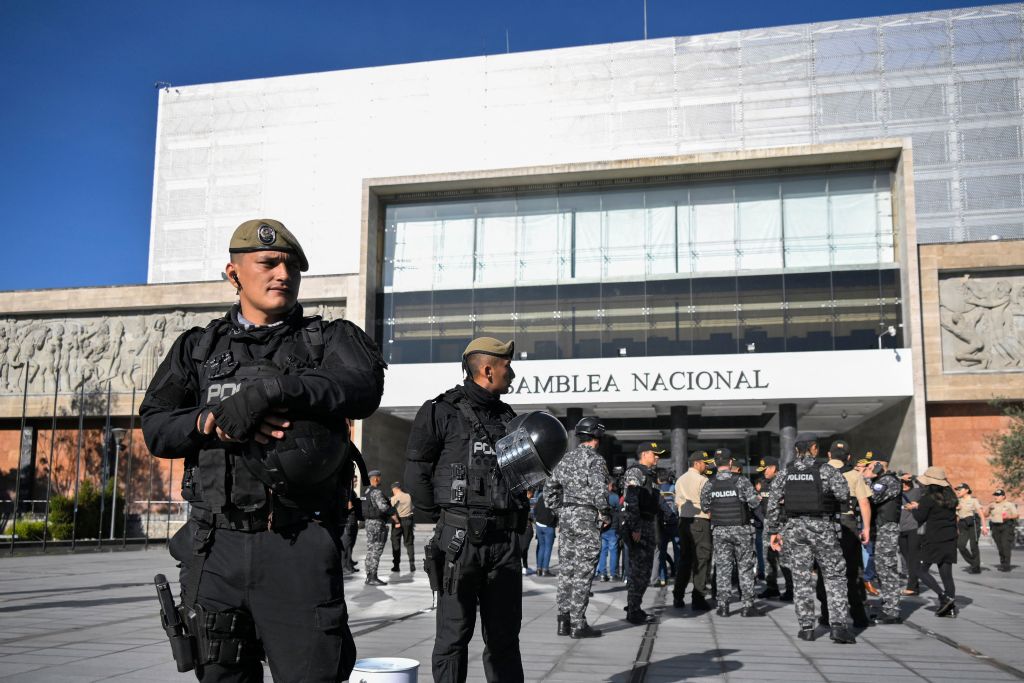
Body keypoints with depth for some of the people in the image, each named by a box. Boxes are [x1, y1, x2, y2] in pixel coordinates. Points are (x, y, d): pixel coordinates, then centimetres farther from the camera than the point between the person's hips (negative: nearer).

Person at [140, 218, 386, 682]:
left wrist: (270, 388, -23)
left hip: (299, 550, -3)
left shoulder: (330, 340, 9)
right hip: (214, 550, 3)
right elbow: (155, 427, 6)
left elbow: (364, 386, -13)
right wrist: (211, 422, -14)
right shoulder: (197, 348, 16)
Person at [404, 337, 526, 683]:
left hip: (505, 540, 5)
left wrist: (519, 517, 11)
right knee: (454, 634, 3)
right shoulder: (442, 411, -4)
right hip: (460, 537, -5)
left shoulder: (508, 417, 15)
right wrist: (443, 517, -2)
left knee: (504, 636, 10)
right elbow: (416, 474, -3)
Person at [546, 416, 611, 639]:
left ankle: (563, 620, 15)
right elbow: (598, 490, -22)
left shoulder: (567, 458, 12)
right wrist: (605, 514, -9)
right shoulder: (595, 459, -10)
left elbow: (550, 487, 15)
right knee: (583, 571, -3)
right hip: (587, 517, -7)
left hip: (565, 516, 7)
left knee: (566, 569, 11)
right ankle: (578, 623, 0)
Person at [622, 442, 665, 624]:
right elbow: (631, 501, -19)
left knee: (644, 568, 14)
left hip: (648, 525, 10)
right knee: (639, 570, -9)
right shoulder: (635, 472, -11)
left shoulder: (650, 474, 19)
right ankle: (633, 613, -5)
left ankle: (634, 607, 23)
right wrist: (635, 528, -24)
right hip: (638, 527, -10)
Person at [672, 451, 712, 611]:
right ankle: (698, 599, -3)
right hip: (700, 521, -7)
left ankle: (678, 597, 14)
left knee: (684, 558, 13)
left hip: (684, 521, 7)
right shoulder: (701, 480, -10)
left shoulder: (680, 480, 13)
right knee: (701, 559, -2)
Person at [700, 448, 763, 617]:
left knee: (722, 567, 7)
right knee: (745, 567, 6)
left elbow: (704, 507, 4)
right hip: (741, 529, -2)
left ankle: (723, 605, 6)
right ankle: (747, 606, 5)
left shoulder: (709, 485, -2)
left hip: (719, 531, 2)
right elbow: (755, 503, -13)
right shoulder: (742, 481, -11)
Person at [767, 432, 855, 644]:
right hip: (822, 527, -3)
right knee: (834, 576, 6)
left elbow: (772, 503, 4)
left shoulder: (785, 472, 6)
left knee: (801, 578, 8)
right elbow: (844, 494, -14)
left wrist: (773, 530, 9)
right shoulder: (826, 469, -4)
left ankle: (806, 627, 9)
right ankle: (838, 625, -3)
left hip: (794, 528, 3)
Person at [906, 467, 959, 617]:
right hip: (950, 540, 7)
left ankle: (944, 596, -11)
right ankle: (951, 608, 7)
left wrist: (914, 509, 13)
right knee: (946, 574, 9)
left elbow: (920, 518, -7)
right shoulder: (950, 496, 9)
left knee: (920, 569, 2)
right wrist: (919, 507, 18)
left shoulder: (928, 498, -13)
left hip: (933, 540, -7)